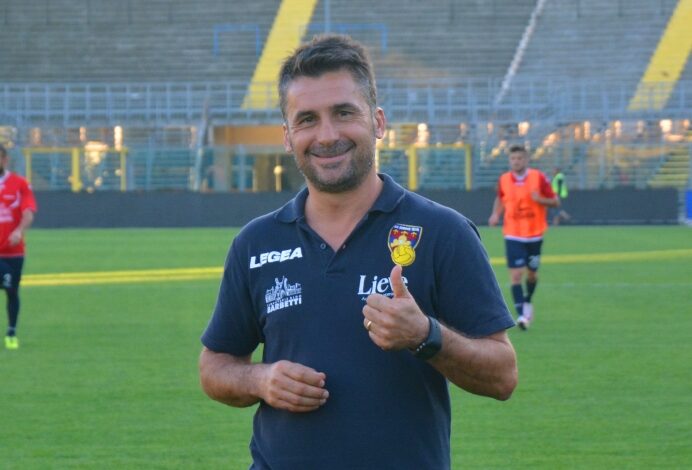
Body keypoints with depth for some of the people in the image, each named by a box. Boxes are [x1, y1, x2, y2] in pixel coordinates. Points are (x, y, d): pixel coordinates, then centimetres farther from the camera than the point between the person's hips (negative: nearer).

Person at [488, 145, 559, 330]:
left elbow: (555, 202, -2)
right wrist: (496, 214, -1)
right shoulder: (503, 180, -1)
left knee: (531, 274, 13)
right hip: (513, 236, 0)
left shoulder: (539, 177, -6)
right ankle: (521, 314, -14)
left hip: (535, 235, 0)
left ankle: (527, 302, 42)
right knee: (516, 275, -13)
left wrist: (540, 199, -22)